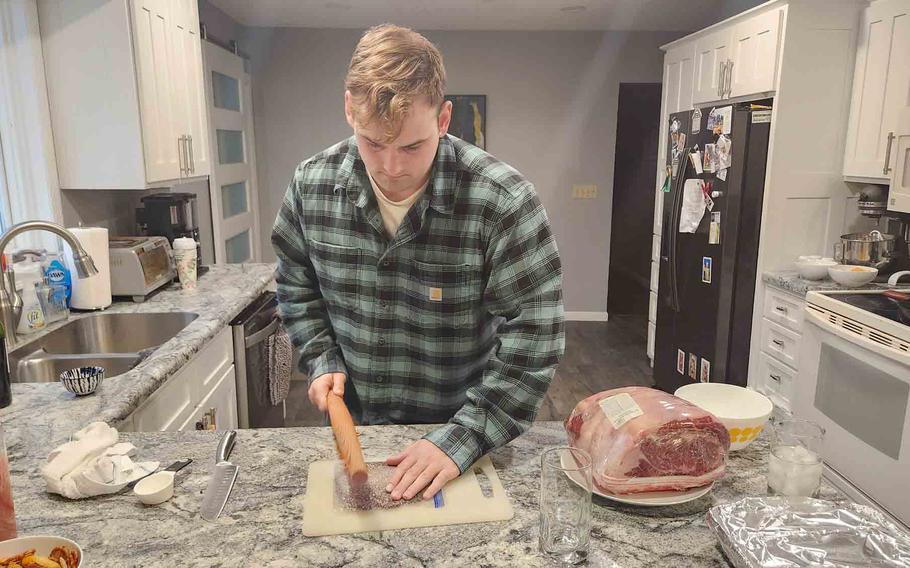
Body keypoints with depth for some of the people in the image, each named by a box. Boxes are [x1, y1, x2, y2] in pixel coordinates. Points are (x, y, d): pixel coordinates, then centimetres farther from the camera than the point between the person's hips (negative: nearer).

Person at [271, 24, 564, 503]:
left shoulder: (502, 200, -25)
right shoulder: (312, 185, -12)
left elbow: (532, 337, -24)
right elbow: (297, 287, 5)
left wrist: (463, 439, -28)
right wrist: (322, 361, -7)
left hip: (468, 430, -3)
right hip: (354, 423, 3)